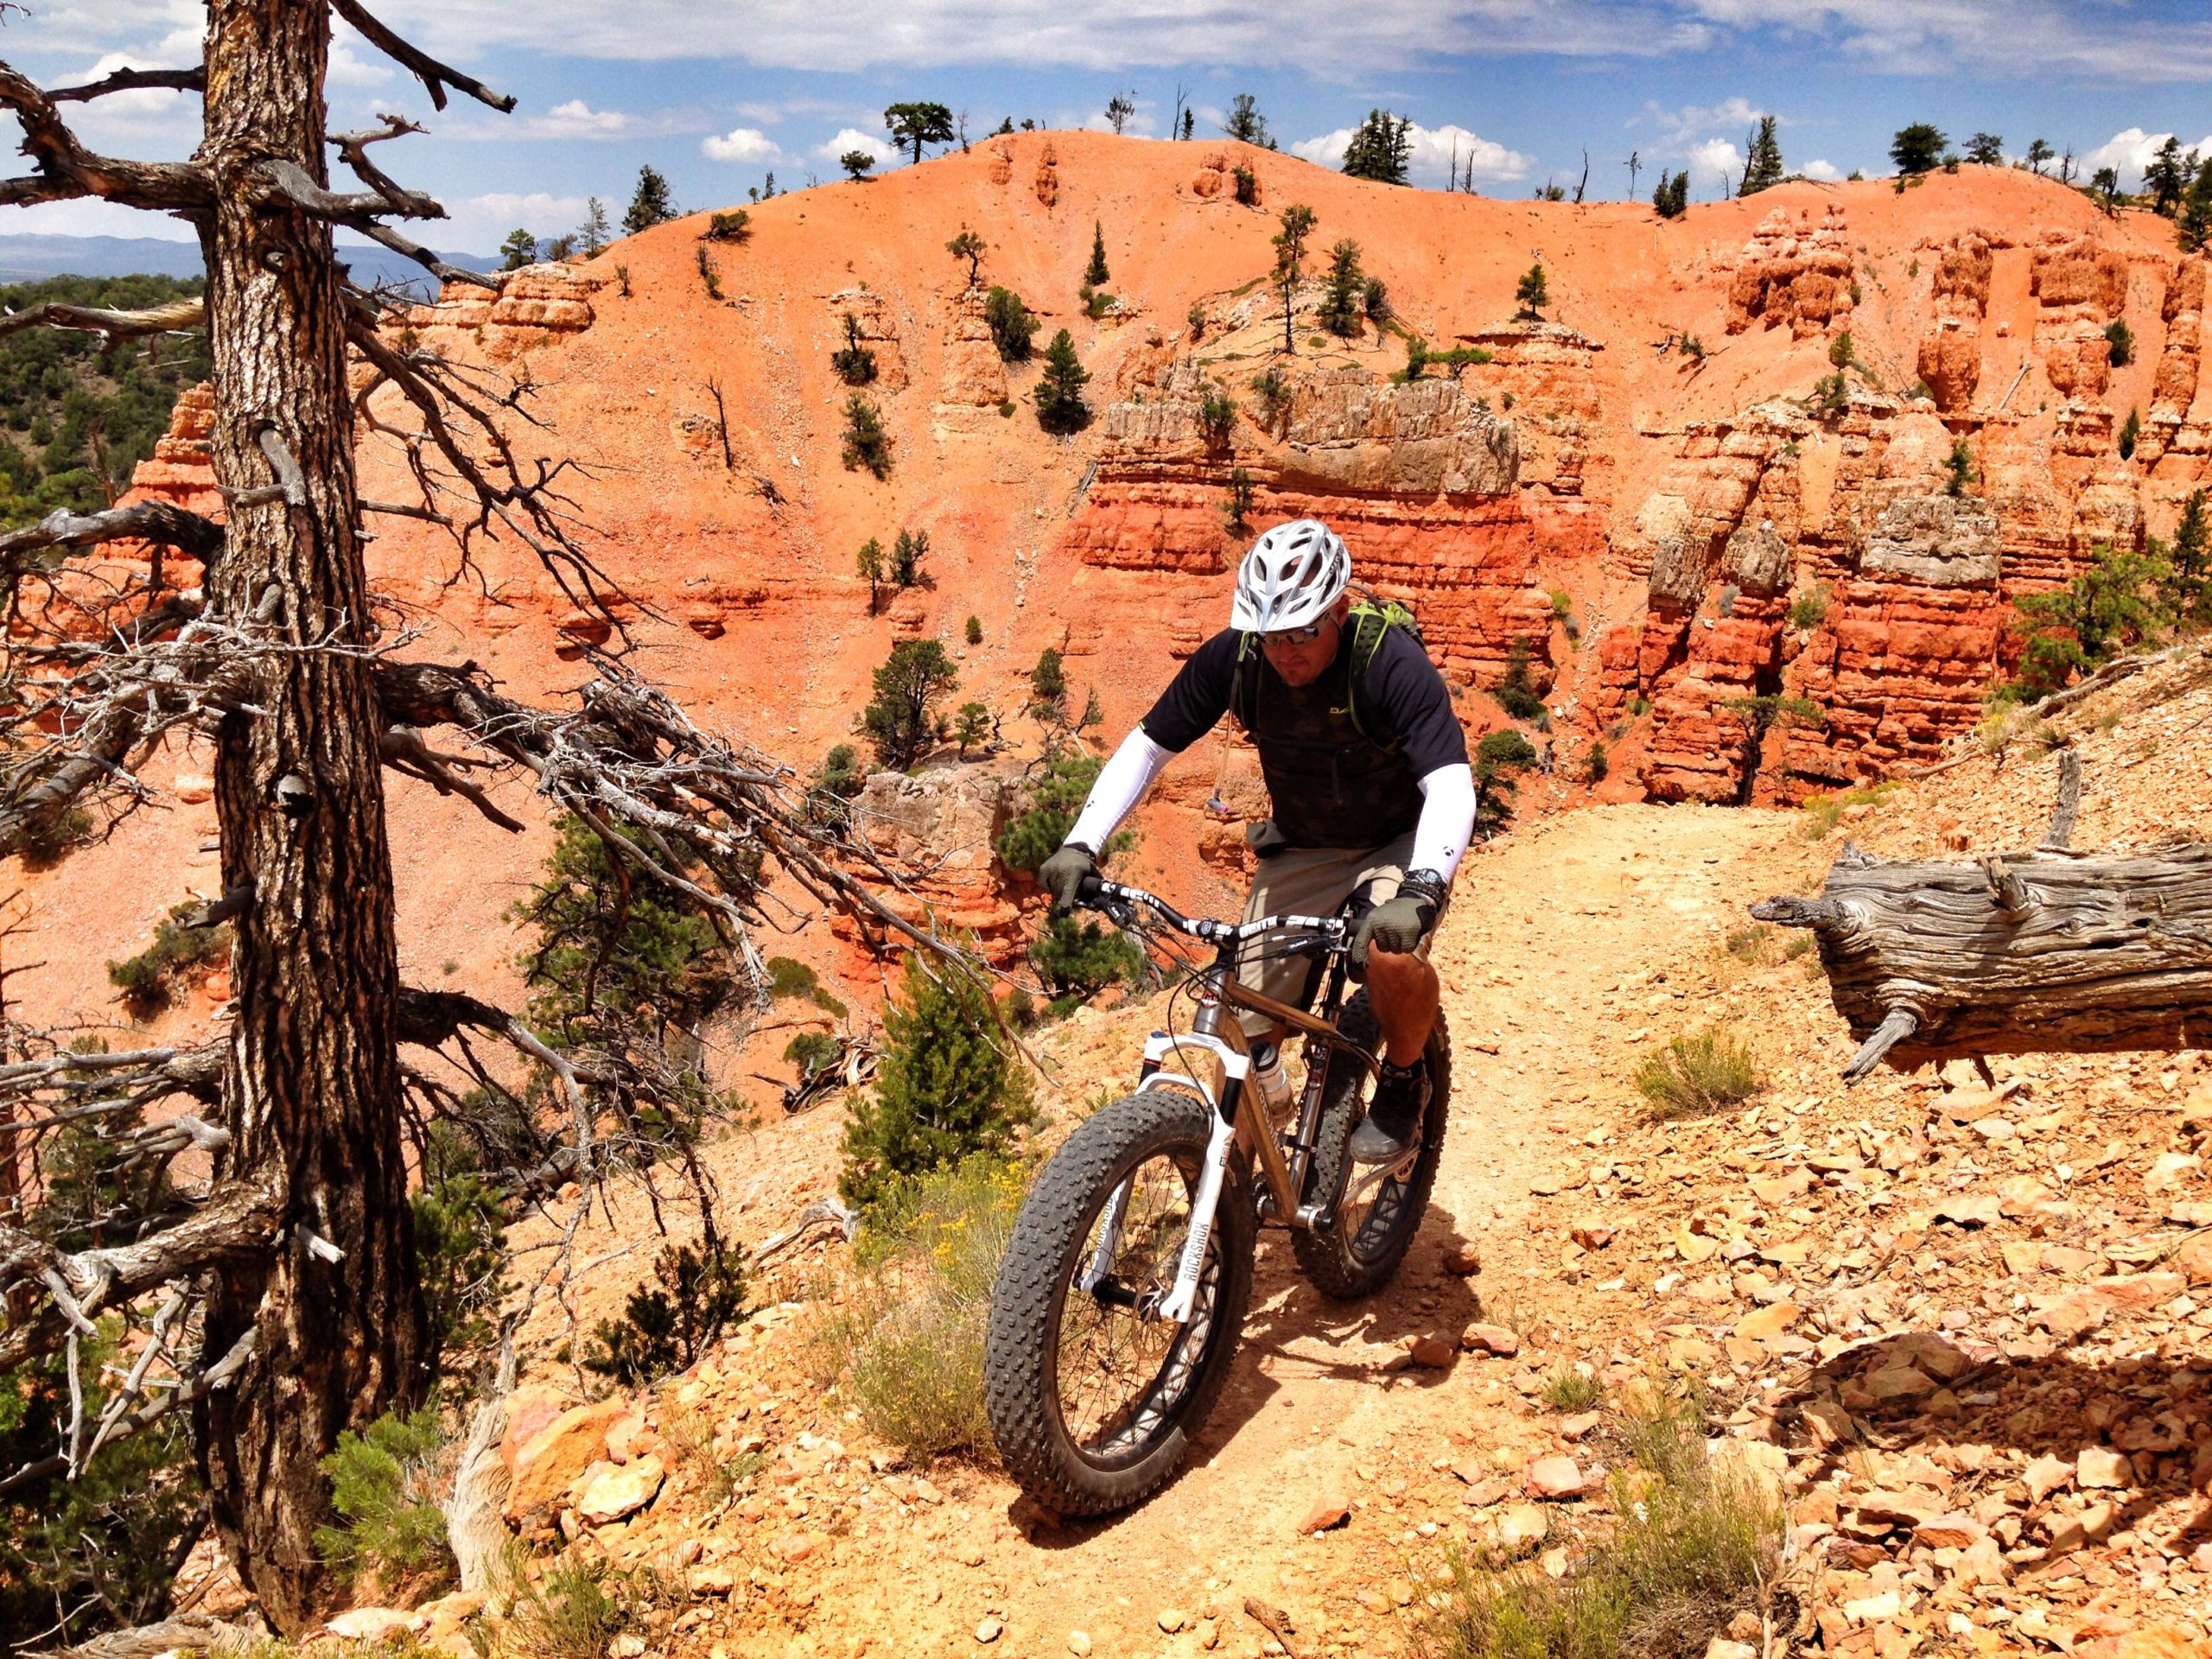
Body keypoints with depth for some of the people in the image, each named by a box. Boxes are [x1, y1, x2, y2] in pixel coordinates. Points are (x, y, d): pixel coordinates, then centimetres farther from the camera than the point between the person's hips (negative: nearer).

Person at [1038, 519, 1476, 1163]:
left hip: (1398, 843, -3)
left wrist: (1419, 891, -55)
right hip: (1300, 849, 3)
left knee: (1391, 954, -35)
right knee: (1244, 1040, -8)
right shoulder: (1233, 657, -18)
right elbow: (1145, 746, -10)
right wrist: (1080, 844, -23)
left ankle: (1404, 1080, -3)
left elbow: (1451, 786, -38)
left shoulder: (1392, 663, -28)